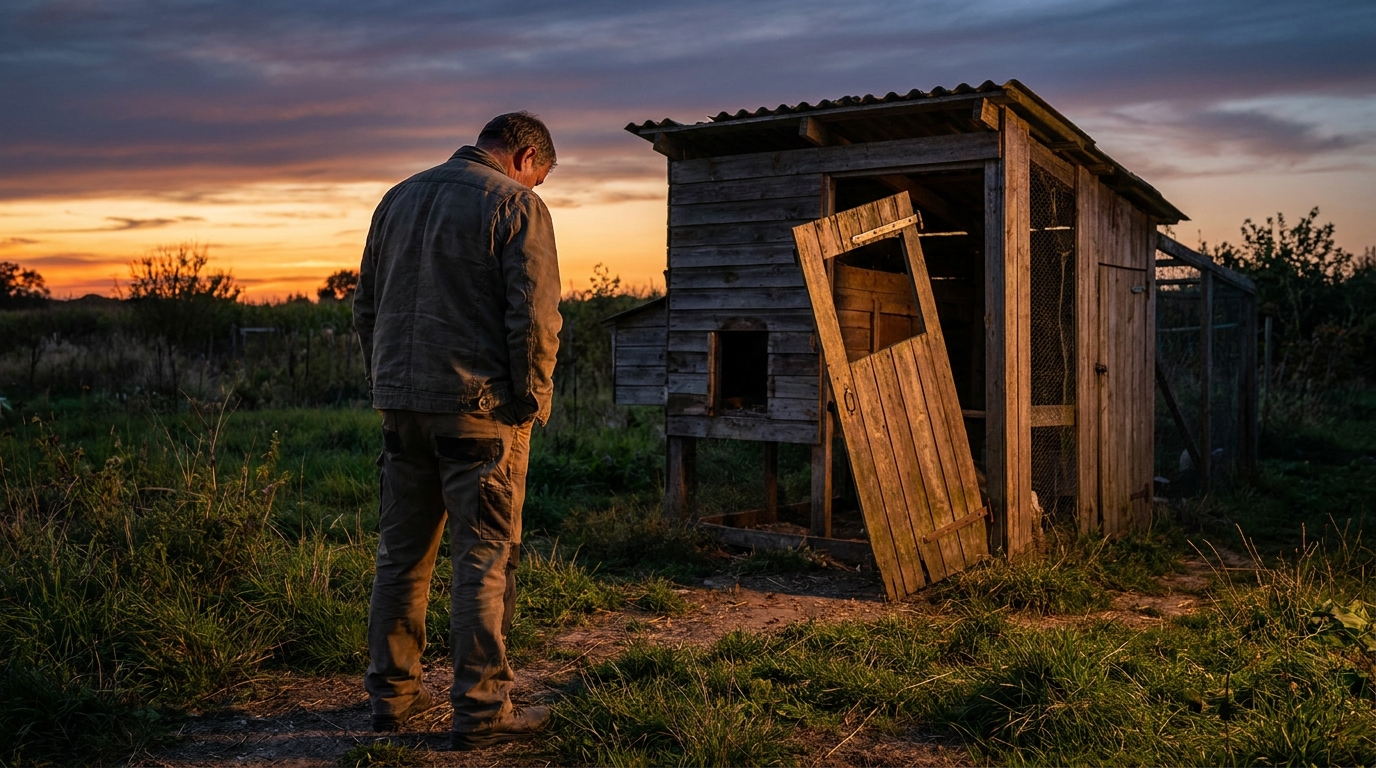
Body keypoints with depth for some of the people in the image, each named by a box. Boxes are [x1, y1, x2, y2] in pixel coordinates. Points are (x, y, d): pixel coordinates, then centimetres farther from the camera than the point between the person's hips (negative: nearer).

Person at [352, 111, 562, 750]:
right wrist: (534, 399, -4)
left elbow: (365, 305, 18)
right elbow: (535, 315, -14)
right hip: (480, 408, -6)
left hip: (402, 404, 7)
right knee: (485, 558, -1)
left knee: (402, 554, 13)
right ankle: (482, 709, 3)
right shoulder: (516, 205, -5)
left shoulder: (400, 197, 16)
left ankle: (392, 693, 22)